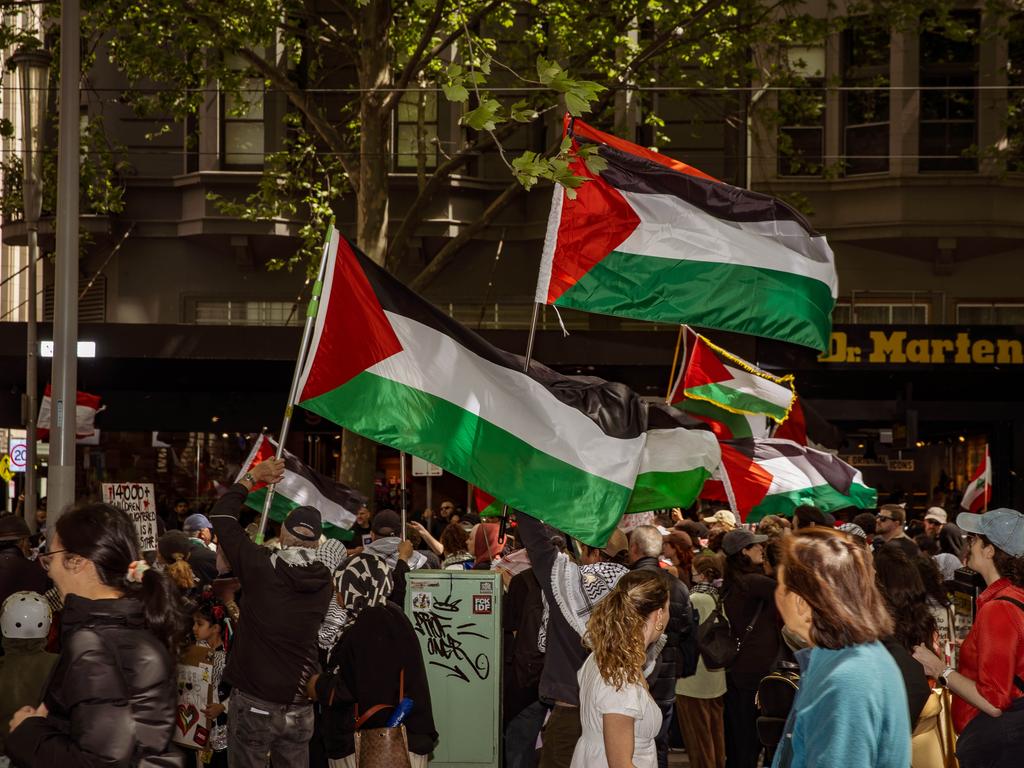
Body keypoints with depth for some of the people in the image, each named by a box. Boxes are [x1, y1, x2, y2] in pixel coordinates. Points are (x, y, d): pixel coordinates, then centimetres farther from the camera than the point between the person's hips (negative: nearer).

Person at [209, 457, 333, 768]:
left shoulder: (262, 568, -12)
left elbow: (221, 516, -1)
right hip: (299, 706, 4)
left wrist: (252, 476, 9)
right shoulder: (324, 581, -2)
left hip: (254, 701, -4)